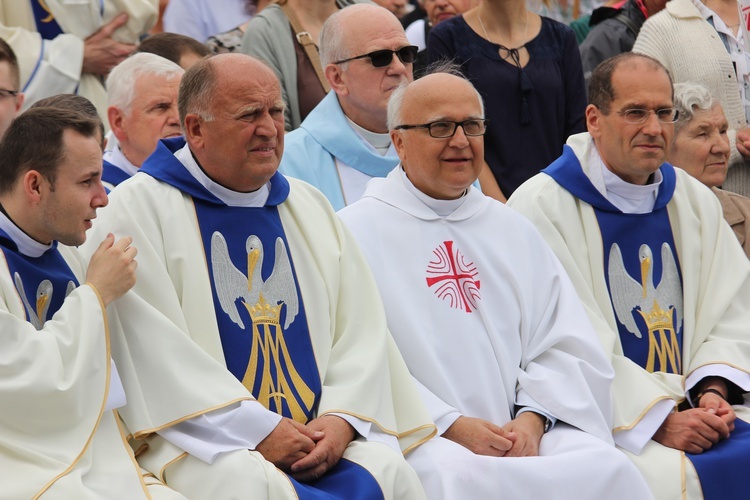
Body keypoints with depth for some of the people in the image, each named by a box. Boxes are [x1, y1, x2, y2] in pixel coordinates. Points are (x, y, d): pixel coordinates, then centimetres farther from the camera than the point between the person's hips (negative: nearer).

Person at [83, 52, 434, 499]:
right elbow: (153, 345, -9)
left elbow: (362, 332, 14)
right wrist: (257, 431, -15)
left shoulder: (310, 207, 20)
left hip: (316, 440, 5)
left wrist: (340, 419, -6)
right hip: (201, 441, -5)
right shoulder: (140, 207, 2)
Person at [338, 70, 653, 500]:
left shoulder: (513, 231, 22)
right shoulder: (358, 230, 5)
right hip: (422, 439, -4)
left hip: (525, 432, 4)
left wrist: (532, 419, -5)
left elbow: (567, 347, 14)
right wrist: (450, 425, -14)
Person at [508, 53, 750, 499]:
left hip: (694, 407, 5)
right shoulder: (542, 207, -3)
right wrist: (659, 421, -17)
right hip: (604, 421, -5)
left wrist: (713, 390, -6)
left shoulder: (696, 202, 16)